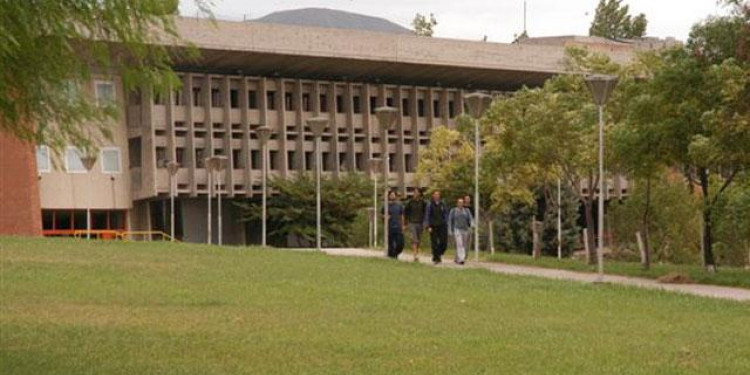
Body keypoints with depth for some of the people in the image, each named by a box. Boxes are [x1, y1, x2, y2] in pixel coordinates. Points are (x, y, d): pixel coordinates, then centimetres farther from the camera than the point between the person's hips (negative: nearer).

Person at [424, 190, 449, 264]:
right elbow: (427, 216, -3)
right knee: (434, 243, 0)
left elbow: (446, 215, 13)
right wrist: (428, 226, -10)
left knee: (444, 242, -4)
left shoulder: (442, 204, 7)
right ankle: (435, 258, 10)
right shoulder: (430, 204, -2)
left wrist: (446, 224, 6)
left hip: (442, 226, 3)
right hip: (433, 227, -2)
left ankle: (439, 254, 21)